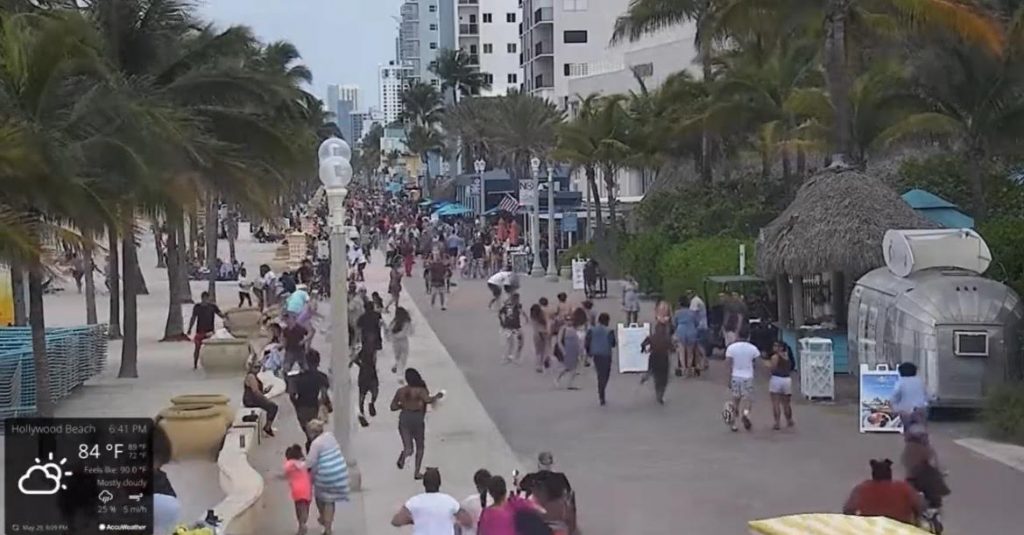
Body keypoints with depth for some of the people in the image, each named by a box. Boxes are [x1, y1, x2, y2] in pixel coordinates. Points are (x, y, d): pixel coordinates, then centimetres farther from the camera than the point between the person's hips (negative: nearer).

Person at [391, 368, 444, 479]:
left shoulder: (401, 391, 2)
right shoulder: (421, 391, -9)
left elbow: (393, 407, 8)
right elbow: (428, 400, -28)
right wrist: (437, 396, -10)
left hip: (404, 419, 2)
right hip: (417, 419, -2)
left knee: (408, 448, 2)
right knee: (420, 447, 19)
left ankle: (403, 457, -34)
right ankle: (417, 473, 17)